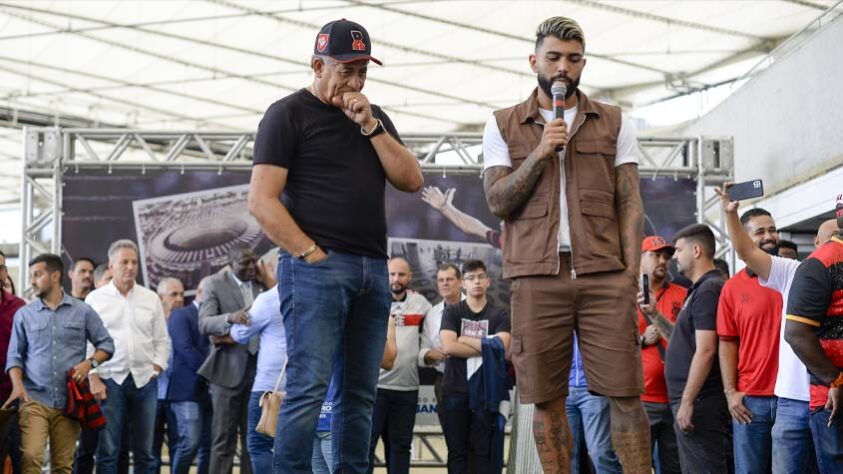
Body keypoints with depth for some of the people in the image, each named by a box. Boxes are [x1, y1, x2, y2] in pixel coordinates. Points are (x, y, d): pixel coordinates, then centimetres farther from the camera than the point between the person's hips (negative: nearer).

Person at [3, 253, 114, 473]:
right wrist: (17, 385, -8)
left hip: (68, 402, 1)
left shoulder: (83, 312, 7)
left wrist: (90, 362, -9)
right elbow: (15, 355, 9)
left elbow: (106, 344, 11)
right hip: (34, 399, -1)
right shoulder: (24, 314, 8)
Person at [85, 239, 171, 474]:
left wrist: (157, 367, 1)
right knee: (107, 451, -3)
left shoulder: (151, 298, 11)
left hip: (145, 379, 3)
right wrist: (93, 377, -7)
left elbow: (162, 341, 15)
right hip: (109, 380, -3)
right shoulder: (95, 299, 3)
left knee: (144, 452, 5)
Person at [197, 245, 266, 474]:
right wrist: (230, 318, -33)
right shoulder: (215, 283, -3)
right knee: (224, 438, -1)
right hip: (228, 368, -4)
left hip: (258, 367, 4)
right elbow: (204, 324, -16)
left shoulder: (263, 282, 9)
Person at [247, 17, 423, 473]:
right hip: (316, 266, -6)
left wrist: (369, 126, -1)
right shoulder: (289, 113, 2)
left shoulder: (375, 118, 21)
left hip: (373, 269, 6)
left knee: (359, 393, 5)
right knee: (308, 388, -13)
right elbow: (261, 200, -6)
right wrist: (312, 254, -12)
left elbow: (411, 180, 9)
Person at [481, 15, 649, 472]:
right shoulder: (503, 125, 10)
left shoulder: (613, 123, 11)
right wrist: (540, 152, -10)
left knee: (625, 393, -4)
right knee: (547, 399, 2)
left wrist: (631, 275, -2)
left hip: (604, 277, 0)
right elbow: (498, 202, 2)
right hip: (537, 278, 0)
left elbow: (630, 204, 8)